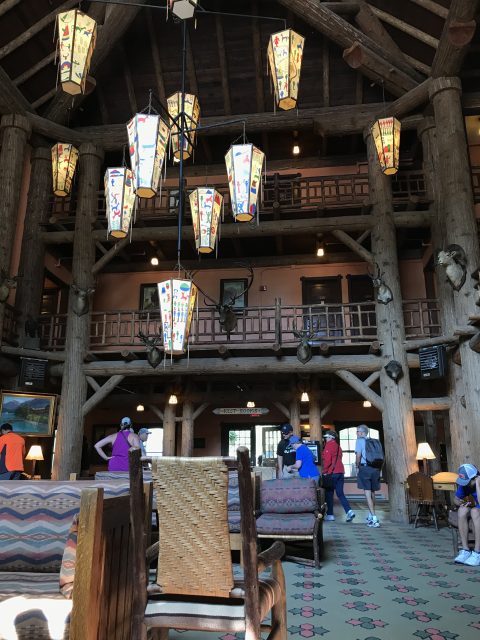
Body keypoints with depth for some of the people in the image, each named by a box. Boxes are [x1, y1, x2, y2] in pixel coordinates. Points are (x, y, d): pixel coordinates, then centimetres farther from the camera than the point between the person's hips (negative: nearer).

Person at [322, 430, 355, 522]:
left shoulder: (329, 445, -6)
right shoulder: (338, 446, 17)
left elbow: (327, 460, -14)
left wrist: (324, 471, -7)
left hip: (332, 473, -7)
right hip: (341, 472, 7)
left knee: (329, 494, 3)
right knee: (340, 493, 9)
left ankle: (330, 515, 6)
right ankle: (349, 511, -8)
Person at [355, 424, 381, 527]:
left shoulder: (360, 440, -2)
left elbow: (358, 455, -9)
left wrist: (357, 467, 4)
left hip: (365, 468, -6)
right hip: (375, 469, 6)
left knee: (367, 493, -4)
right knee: (372, 492, 17)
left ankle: (374, 519, -12)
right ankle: (370, 516, 31)